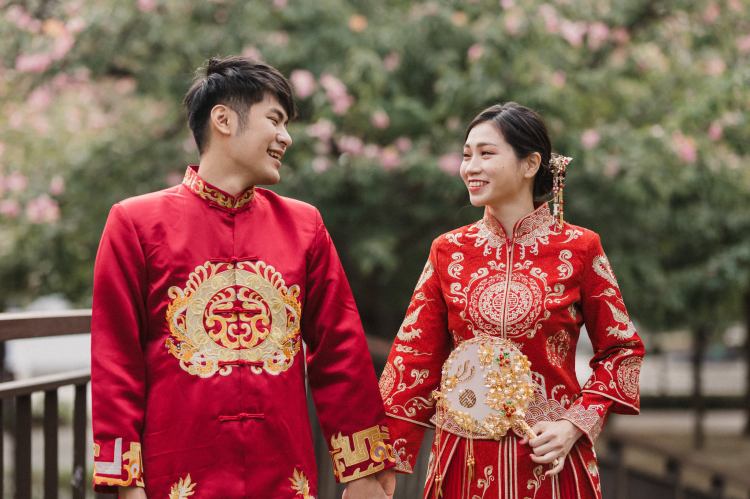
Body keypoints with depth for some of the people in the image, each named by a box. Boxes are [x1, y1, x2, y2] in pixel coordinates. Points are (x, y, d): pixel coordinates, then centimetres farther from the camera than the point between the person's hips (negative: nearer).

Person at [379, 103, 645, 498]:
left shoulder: (579, 249, -3)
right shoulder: (448, 250, 2)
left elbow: (622, 349, 3)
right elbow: (416, 356, 2)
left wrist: (576, 425, -10)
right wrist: (386, 456, -4)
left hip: (547, 458, -2)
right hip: (464, 461, 2)